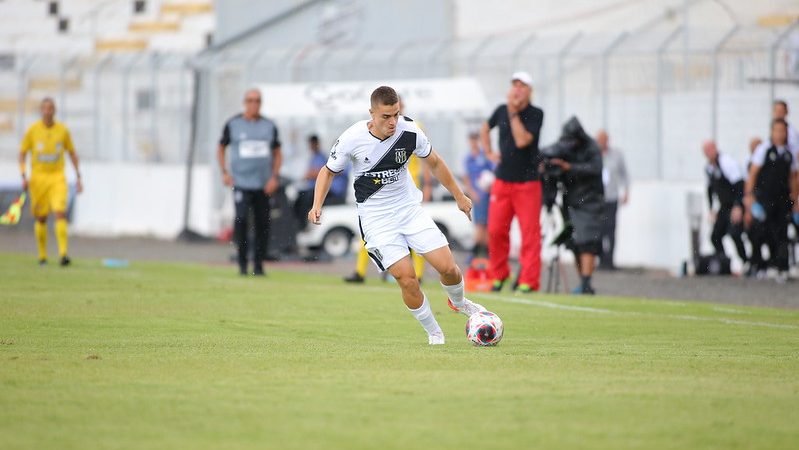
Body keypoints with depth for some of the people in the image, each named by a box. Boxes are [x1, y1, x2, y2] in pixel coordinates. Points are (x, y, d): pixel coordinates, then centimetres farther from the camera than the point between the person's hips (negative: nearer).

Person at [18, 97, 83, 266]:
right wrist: (23, 177, -6)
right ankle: (42, 255, 20)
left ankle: (63, 253, -20)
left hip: (57, 177, 0)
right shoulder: (32, 130, -1)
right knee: (41, 218, 5)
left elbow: (72, 153, 13)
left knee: (60, 213, -16)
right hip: (38, 177, 0)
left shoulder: (63, 130, 2)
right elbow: (22, 154, 6)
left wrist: (78, 177, 11)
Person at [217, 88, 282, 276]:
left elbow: (277, 154, 16)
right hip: (241, 181, -2)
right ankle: (242, 262, -9)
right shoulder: (233, 124, 5)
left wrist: (274, 177, 2)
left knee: (263, 224, 0)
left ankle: (258, 264, 10)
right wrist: (224, 173, 1)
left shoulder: (269, 126, 10)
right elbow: (221, 149, 14)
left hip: (264, 184, 2)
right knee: (241, 218, -17)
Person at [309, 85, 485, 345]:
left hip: (409, 207, 2)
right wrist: (317, 205, -14)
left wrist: (459, 196, 15)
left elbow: (434, 163, 8)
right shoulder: (353, 139, -17)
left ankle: (458, 303, 28)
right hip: (376, 219, -2)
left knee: (448, 267, -7)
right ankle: (434, 333, 6)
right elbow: (329, 171, 1)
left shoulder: (409, 131, -11)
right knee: (406, 277, -15)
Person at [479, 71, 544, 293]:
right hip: (502, 181, 4)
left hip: (527, 182, -4)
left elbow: (522, 140, -21)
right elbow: (485, 128, 27)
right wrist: (488, 152, 15)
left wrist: (514, 114, -18)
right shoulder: (502, 110, 6)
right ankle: (499, 275, 18)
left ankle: (528, 281, -7)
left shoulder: (536, 114, -7)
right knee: (495, 231, 2)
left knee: (530, 231, -8)